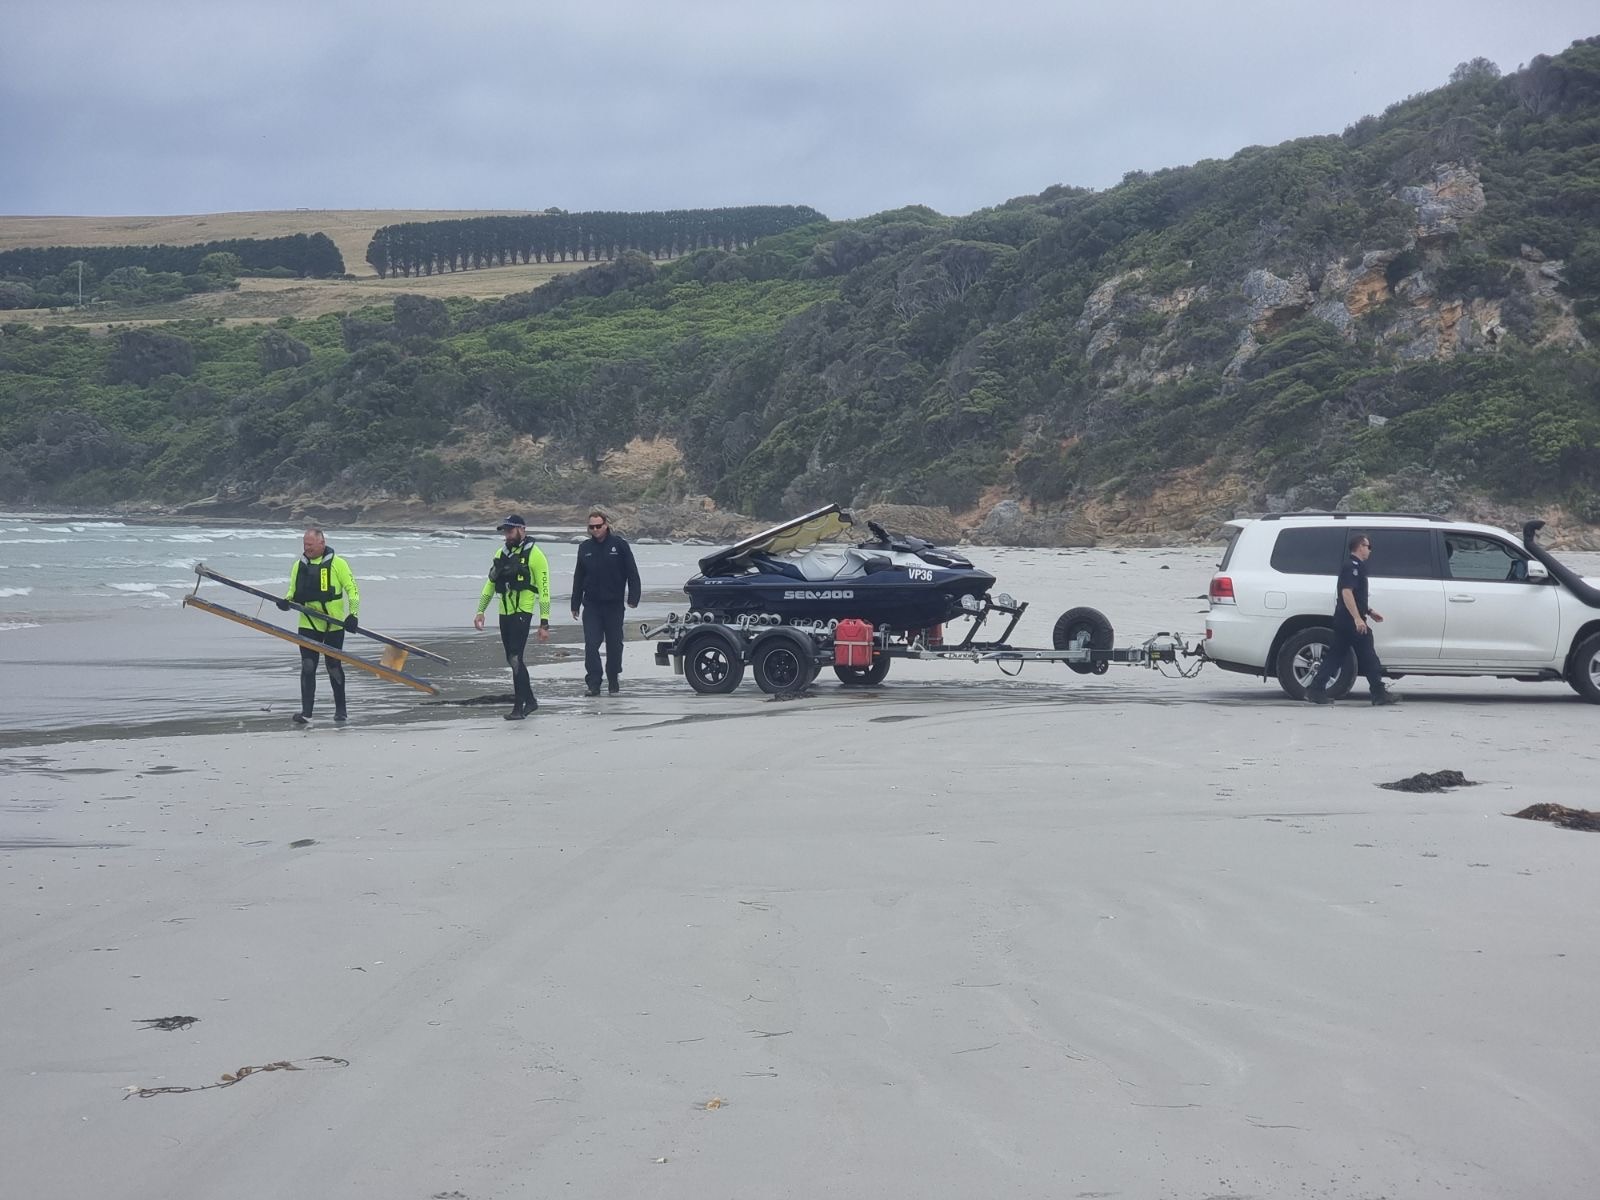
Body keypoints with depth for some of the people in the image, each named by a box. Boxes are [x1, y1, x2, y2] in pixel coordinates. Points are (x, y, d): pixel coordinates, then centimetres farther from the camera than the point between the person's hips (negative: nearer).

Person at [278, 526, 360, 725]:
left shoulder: (337, 563, -4)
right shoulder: (299, 565, 8)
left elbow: (352, 589, -4)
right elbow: (293, 590, 17)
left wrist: (353, 614, -14)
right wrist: (286, 601, -5)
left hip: (334, 625, -3)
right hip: (308, 625, 3)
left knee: (334, 667, 6)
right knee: (307, 668, -6)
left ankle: (341, 709, 22)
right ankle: (306, 712, -8)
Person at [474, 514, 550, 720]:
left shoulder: (534, 554, -7)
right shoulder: (501, 554, 14)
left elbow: (544, 589, -8)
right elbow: (490, 583, 19)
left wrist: (544, 622, -12)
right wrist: (480, 611, 12)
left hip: (522, 612, -7)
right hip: (504, 612, 7)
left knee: (515, 659, -13)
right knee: (512, 660, 12)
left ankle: (519, 706, -10)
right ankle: (529, 700, 24)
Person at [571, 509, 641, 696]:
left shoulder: (619, 545, -2)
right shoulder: (585, 548, 7)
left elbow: (632, 573, -2)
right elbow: (578, 578, 13)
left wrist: (633, 598, -11)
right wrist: (575, 604, 12)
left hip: (614, 605, -2)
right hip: (591, 605, 2)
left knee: (614, 645, 7)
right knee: (591, 645, -8)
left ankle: (614, 681, 20)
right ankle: (593, 682, -7)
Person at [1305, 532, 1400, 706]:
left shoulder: (1353, 566, 20)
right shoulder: (1354, 567, -13)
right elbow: (1347, 593, -24)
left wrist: (1369, 612, 30)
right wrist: (1358, 618, -27)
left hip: (1342, 621, 10)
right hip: (1351, 622, -10)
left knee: (1335, 656, 7)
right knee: (1368, 657, -3)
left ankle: (1316, 690, 2)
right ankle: (1380, 693, 1)